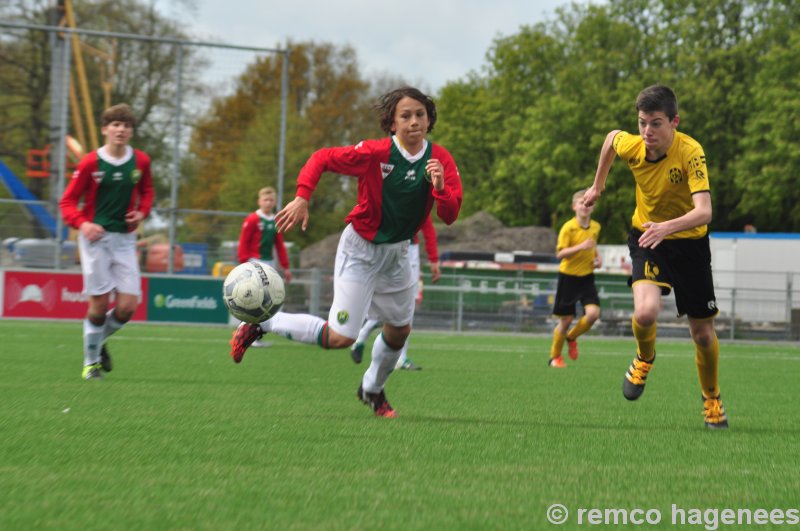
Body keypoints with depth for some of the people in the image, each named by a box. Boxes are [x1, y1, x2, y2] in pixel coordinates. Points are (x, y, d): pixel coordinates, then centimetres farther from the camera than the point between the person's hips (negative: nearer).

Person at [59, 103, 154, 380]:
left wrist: (141, 212, 2)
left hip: (125, 238, 3)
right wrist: (82, 224, -21)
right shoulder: (90, 163, -7)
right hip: (95, 236, -3)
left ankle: (100, 340, 24)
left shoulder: (140, 161, 3)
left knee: (128, 305, -6)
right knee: (100, 303, -5)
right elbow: (67, 202, -3)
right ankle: (91, 360, 15)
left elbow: (147, 190, 22)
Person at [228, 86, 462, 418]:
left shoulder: (440, 160, -10)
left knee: (399, 330, 19)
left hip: (397, 253, 6)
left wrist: (440, 187, -33)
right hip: (361, 249, -6)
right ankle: (261, 324, 2)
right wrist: (302, 198, -27)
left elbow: (449, 216, -14)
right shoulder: (375, 153, -22)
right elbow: (322, 158, -15)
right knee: (341, 337, -14)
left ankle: (372, 389, 46)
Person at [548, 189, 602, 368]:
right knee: (566, 319, 1)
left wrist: (598, 258, 6)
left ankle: (572, 337, 14)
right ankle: (555, 356, 21)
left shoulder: (596, 227, 5)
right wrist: (581, 247, -30)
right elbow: (560, 253, -18)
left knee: (593, 313, -16)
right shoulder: (568, 227, -13)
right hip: (568, 277, -4)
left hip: (587, 277, 4)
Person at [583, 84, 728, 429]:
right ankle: (645, 358, 9)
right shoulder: (631, 145, -16)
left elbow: (704, 211, -38)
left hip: (689, 242, -2)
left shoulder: (690, 152, -28)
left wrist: (667, 226, -56)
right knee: (646, 312, -26)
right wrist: (598, 185, 20)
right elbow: (612, 136, 11)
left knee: (702, 332, 5)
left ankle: (712, 400, 33)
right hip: (646, 236, 2)